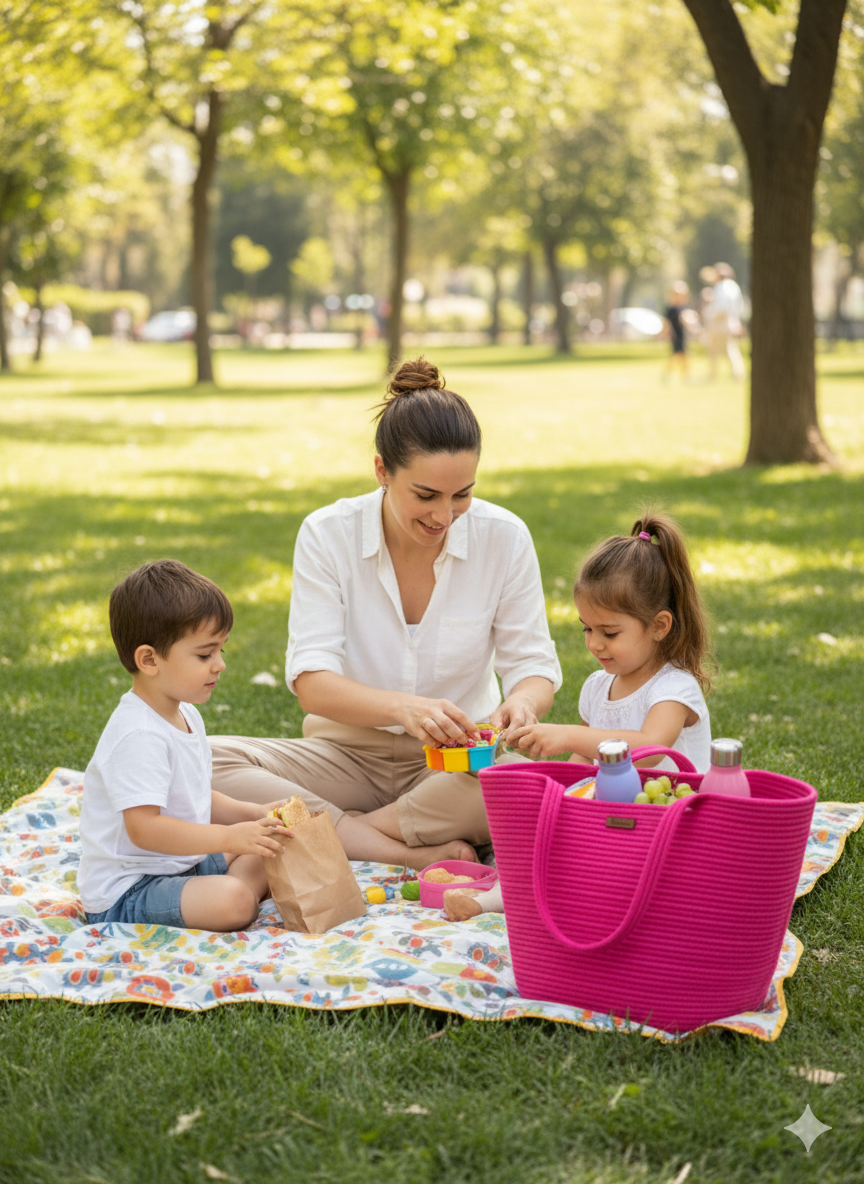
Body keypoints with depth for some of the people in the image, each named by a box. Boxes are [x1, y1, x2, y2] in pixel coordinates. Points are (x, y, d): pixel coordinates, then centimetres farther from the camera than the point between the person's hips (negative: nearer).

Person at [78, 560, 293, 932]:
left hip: (179, 864, 11)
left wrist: (254, 814, 5)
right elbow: (143, 827, -30)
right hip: (123, 894, -11)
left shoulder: (186, 715, 11)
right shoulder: (138, 735, -24)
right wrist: (228, 837, -31)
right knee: (234, 902, -32)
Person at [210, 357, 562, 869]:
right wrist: (403, 707, -37)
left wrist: (523, 702, -29)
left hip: (459, 763, 0)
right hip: (349, 752, 0)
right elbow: (311, 681, -17)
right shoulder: (328, 534, -10)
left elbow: (534, 664, -2)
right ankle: (411, 853, -30)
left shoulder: (504, 537, -8)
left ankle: (332, 834, -20)